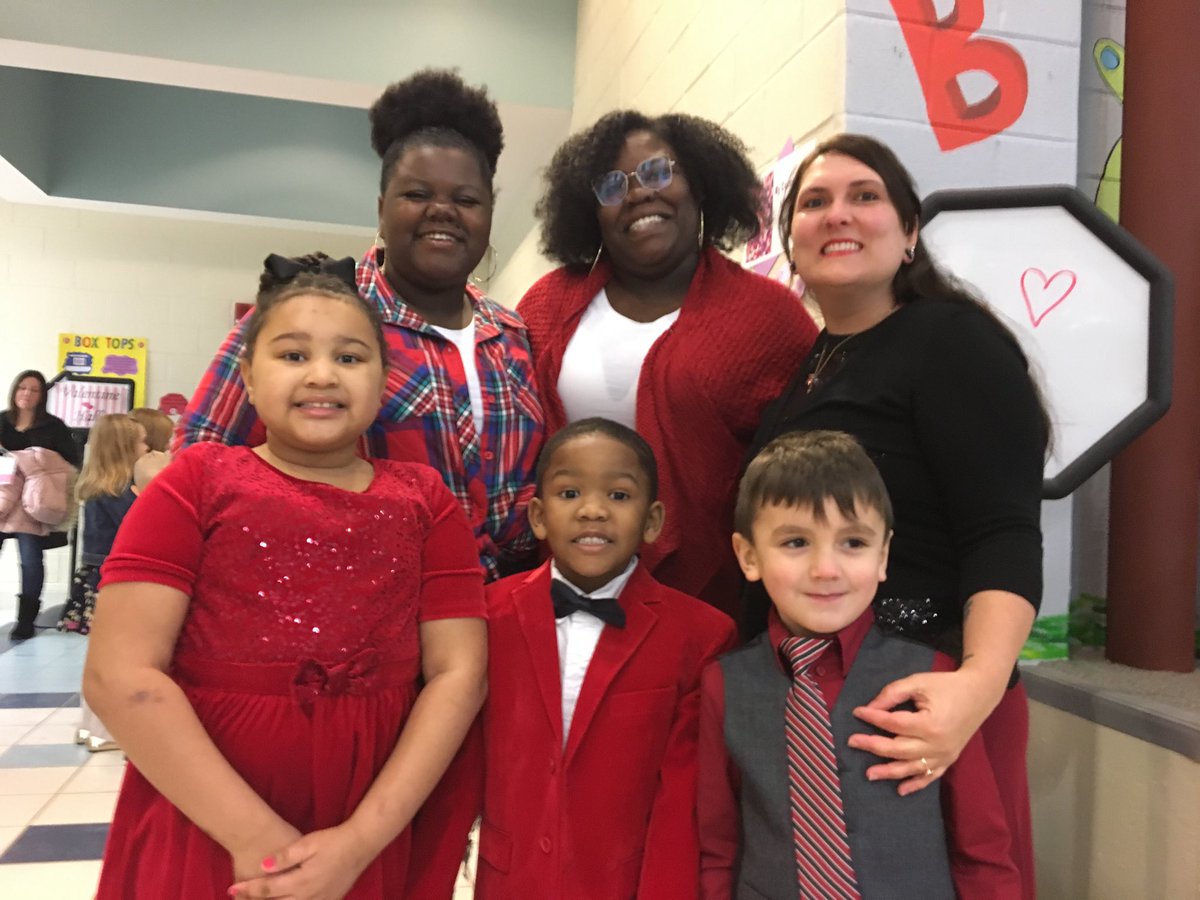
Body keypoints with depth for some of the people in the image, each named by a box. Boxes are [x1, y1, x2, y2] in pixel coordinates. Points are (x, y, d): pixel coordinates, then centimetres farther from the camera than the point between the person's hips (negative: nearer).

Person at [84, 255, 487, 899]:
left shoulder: (424, 500, 2)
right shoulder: (200, 481, -3)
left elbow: (457, 672, -4)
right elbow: (119, 674, -10)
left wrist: (360, 840, -12)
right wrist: (254, 834, -15)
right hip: (195, 838, -1)